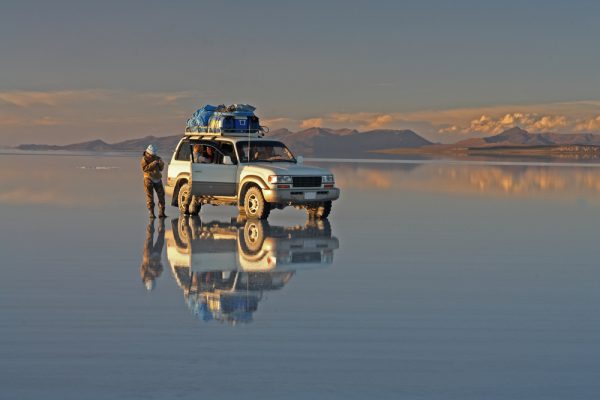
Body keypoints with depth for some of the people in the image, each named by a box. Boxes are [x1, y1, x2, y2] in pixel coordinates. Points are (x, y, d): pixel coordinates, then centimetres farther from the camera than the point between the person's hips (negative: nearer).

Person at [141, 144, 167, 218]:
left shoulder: (157, 158, 10)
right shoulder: (144, 159, -3)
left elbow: (161, 168, 10)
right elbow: (145, 168, -19)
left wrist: (161, 164, -10)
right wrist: (153, 164, -25)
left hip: (157, 179, 5)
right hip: (149, 179, -5)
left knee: (161, 196, 1)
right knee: (150, 197, -5)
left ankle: (161, 213, 4)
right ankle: (151, 213, -3)